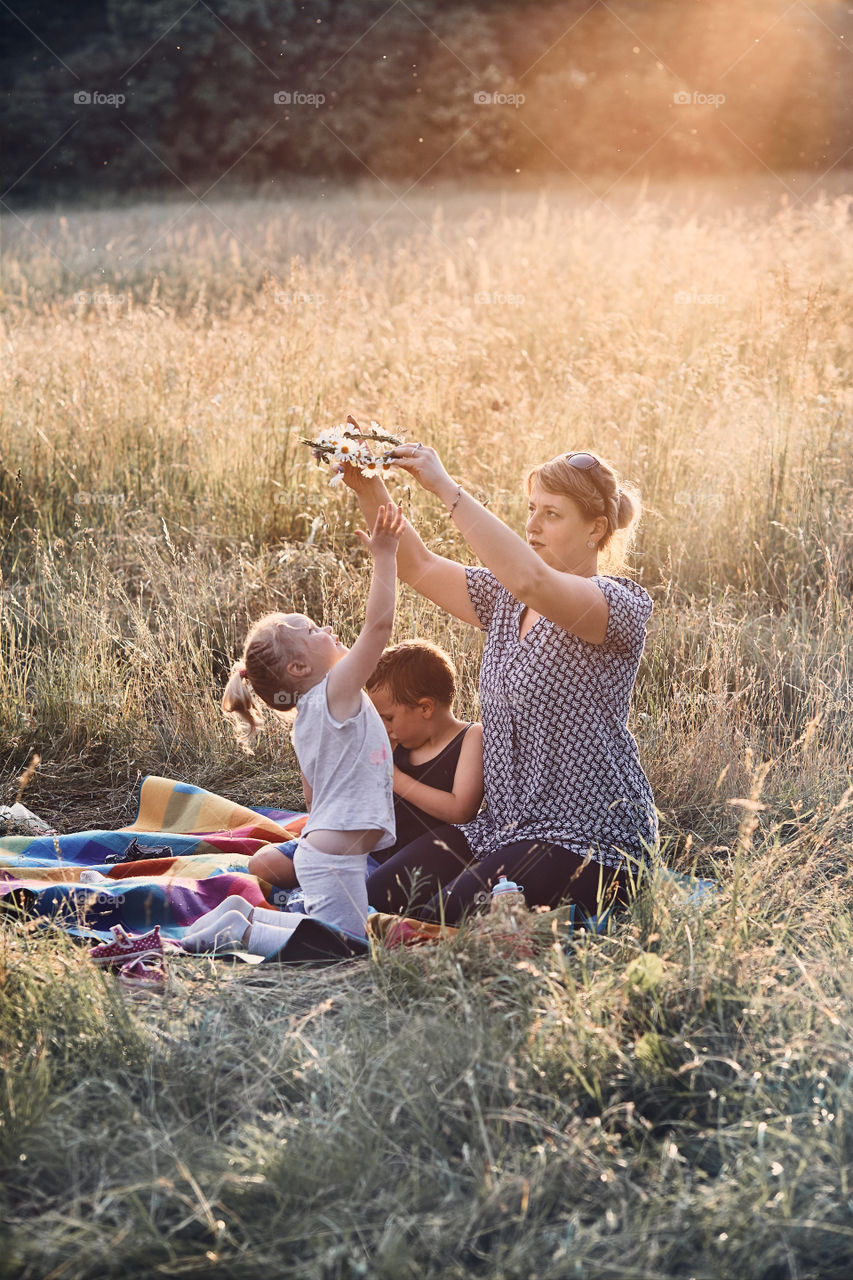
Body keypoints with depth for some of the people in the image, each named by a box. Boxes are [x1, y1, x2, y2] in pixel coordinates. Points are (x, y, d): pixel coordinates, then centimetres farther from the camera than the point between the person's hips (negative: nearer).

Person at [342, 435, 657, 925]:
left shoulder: (621, 604, -13)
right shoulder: (508, 600, 14)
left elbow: (532, 578, -32)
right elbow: (420, 567, 8)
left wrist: (446, 488, -32)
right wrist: (370, 491, -9)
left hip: (592, 842, -8)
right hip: (508, 826, 8)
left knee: (451, 917, -25)